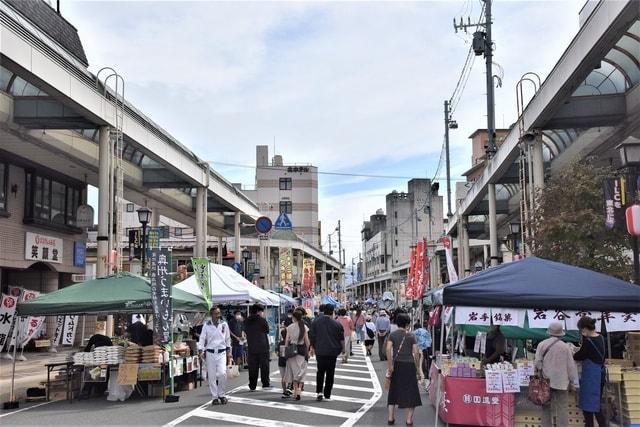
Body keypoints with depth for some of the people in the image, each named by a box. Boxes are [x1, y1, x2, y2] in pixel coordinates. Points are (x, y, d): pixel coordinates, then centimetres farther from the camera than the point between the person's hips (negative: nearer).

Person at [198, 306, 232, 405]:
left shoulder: (224, 324, 3)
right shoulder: (206, 326, -1)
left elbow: (228, 338, 11)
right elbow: (202, 338, -2)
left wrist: (228, 351, 12)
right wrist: (200, 351, -13)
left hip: (222, 352, 0)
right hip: (210, 352, 0)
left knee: (222, 373, -13)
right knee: (212, 376, 1)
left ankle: (222, 394, 7)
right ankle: (214, 397, 13)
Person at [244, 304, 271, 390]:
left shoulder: (247, 321, 6)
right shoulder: (262, 320, -6)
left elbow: (246, 333, 12)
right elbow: (267, 332, 2)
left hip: (251, 347, 3)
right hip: (262, 347, -3)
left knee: (252, 367, 5)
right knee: (264, 365, 5)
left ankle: (252, 386, 6)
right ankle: (265, 383, 6)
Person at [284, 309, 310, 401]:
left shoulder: (290, 327, -2)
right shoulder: (304, 327, -2)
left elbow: (287, 340, -2)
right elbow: (307, 340, -2)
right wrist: (307, 351, 9)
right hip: (302, 349, 0)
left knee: (294, 370, 9)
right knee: (301, 370, 4)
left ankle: (295, 389, 11)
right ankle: (299, 389, -10)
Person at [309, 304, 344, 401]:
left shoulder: (315, 322, 1)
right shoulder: (337, 324, -5)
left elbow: (312, 336, 5)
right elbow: (341, 339, 0)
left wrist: (312, 347, 17)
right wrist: (342, 348, 15)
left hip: (319, 351, 2)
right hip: (332, 352, -1)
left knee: (320, 371, 14)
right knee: (330, 373, 7)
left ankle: (319, 391, -2)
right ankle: (327, 394, 9)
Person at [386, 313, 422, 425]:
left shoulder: (392, 334, 1)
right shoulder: (411, 335, 0)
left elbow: (388, 349, -12)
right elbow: (416, 353, -3)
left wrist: (390, 365, -9)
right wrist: (417, 367, 6)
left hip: (397, 364, 1)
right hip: (409, 365, -1)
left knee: (394, 390, 12)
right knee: (410, 391, 7)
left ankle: (391, 417, 12)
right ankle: (409, 419, 7)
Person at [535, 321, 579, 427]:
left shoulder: (541, 345, -4)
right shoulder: (565, 347, -7)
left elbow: (538, 363, -3)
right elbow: (571, 366, -2)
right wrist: (573, 382, 8)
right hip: (561, 382, -2)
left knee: (546, 408, 11)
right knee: (561, 408, 3)